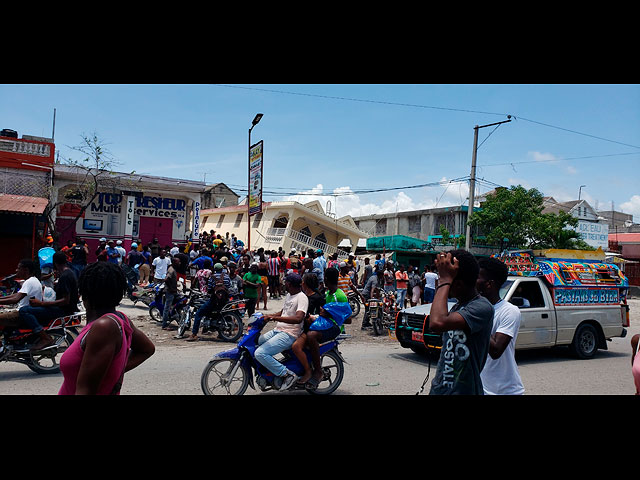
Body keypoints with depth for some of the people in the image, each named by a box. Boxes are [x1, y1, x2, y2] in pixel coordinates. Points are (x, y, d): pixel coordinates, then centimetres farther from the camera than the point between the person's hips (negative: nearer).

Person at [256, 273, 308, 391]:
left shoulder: (302, 298, -14)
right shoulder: (289, 295, 17)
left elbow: (298, 318, -30)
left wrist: (274, 318, -34)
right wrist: (267, 316, 15)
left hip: (289, 334, -10)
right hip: (277, 330, 10)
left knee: (260, 353, -22)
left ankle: (288, 375, -13)